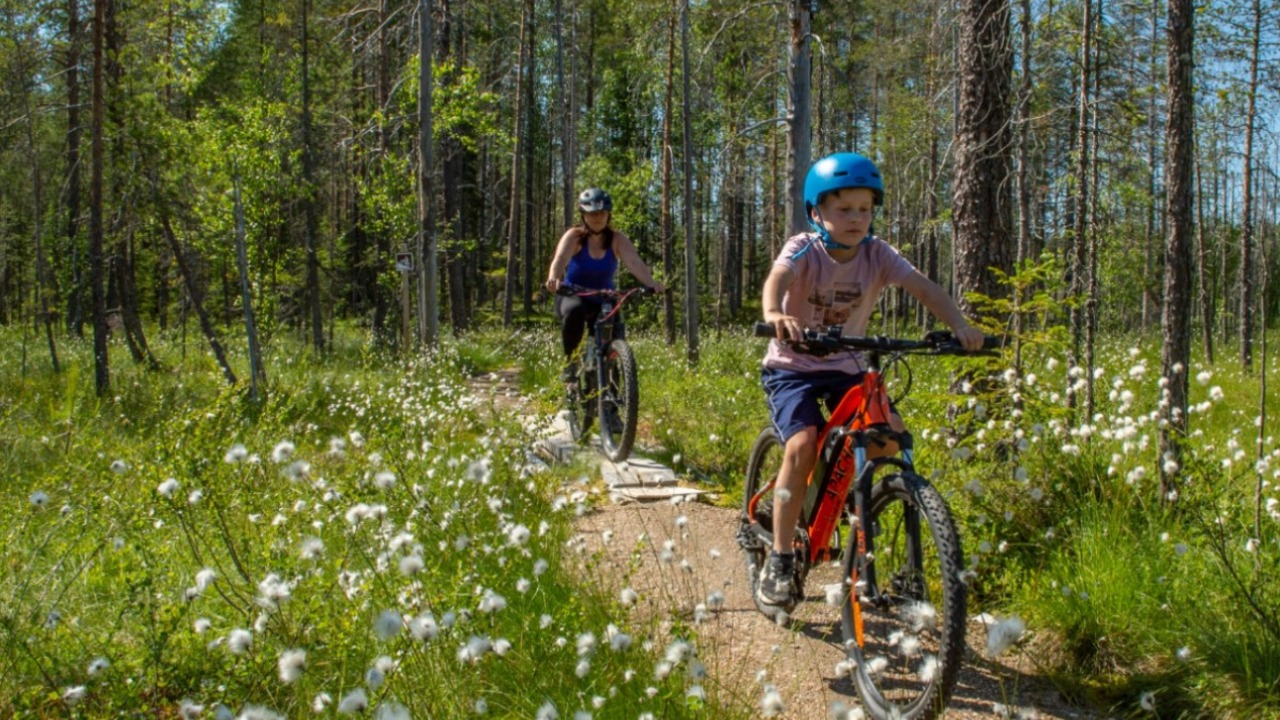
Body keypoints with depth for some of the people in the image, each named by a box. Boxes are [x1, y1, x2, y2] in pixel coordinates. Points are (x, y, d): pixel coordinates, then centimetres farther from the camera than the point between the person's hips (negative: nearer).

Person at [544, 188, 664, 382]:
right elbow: (560, 260, -32)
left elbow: (634, 262, -26)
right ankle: (570, 360, -19)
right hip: (572, 297, -3)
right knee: (575, 311, -37)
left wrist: (652, 284, -46)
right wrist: (553, 279, -55)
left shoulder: (617, 240, -9)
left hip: (603, 301, 3)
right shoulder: (574, 237, -13)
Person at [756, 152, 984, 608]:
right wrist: (775, 314, -59)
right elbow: (777, 277, -36)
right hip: (792, 366, -4)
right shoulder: (804, 249, -16)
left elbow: (922, 286, -19)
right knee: (802, 446, -24)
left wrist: (959, 324, -37)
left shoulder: (876, 254, -7)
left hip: (845, 367, 4)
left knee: (890, 434, -17)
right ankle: (779, 561, -12)